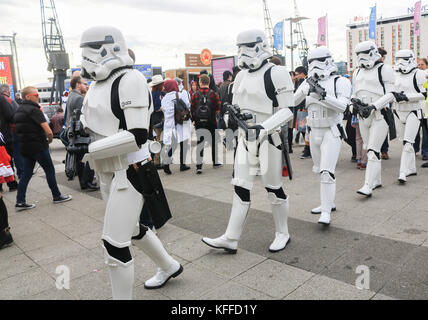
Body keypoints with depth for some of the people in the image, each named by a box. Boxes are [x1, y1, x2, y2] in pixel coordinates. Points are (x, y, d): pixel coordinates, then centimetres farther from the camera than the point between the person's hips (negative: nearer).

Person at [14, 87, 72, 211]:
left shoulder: (19, 110, 12)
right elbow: (48, 130, -23)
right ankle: (57, 196, 15)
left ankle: (20, 201, 10)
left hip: (24, 146, 8)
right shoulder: (34, 110, -15)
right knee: (50, 170, 5)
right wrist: (50, 139, -4)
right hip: (38, 146, -8)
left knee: (26, 173, 11)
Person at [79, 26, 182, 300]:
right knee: (131, 227, 23)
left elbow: (137, 136, -23)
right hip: (108, 171, 10)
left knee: (115, 244, -5)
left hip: (131, 171, -10)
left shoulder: (130, 80, -16)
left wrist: (91, 149, -19)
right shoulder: (99, 82, 10)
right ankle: (169, 266, 46)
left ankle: (123, 295, 18)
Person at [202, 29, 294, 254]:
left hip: (268, 139, -6)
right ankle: (231, 239, 11)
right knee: (241, 188, 6)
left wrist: (264, 127, -26)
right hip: (246, 139, 7)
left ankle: (283, 234, 26)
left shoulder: (275, 74, -10)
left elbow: (288, 110, -14)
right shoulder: (242, 75, 13)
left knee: (273, 188, 6)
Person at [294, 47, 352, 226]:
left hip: (331, 132, -6)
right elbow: (292, 101, 6)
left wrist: (323, 95, -29)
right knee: (319, 170, 14)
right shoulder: (308, 83, 7)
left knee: (327, 172, -12)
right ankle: (329, 203, 31)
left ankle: (326, 212, -6)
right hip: (314, 131, 6)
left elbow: (342, 106, -21)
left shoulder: (340, 82, -7)